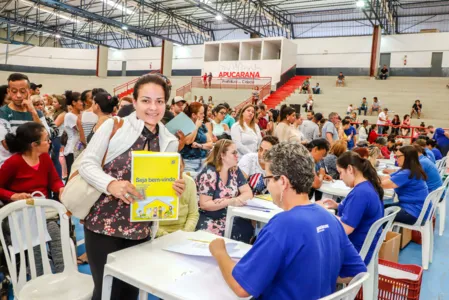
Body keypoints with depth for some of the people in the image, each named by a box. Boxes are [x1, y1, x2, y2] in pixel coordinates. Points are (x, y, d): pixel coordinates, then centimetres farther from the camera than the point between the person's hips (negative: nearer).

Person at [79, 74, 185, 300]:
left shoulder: (169, 141, 5)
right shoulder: (114, 126, -7)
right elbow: (87, 164, -9)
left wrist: (176, 189, -13)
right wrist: (112, 184, -28)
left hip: (140, 229, 4)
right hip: (104, 224, -3)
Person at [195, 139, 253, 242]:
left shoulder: (235, 170, 4)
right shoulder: (209, 173, -15)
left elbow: (248, 193, 1)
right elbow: (204, 204, -19)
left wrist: (236, 200, -20)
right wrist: (231, 202, -27)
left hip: (229, 216, 6)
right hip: (208, 219, -6)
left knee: (247, 229, -21)